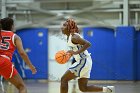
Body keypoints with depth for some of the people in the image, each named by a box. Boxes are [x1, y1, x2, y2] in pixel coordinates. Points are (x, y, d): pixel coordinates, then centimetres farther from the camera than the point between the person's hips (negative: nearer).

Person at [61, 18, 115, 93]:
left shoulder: (74, 37, -16)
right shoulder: (69, 37, 14)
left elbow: (88, 44, -27)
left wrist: (76, 52, -30)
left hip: (83, 62, -10)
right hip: (84, 62, 10)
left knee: (64, 79, -9)